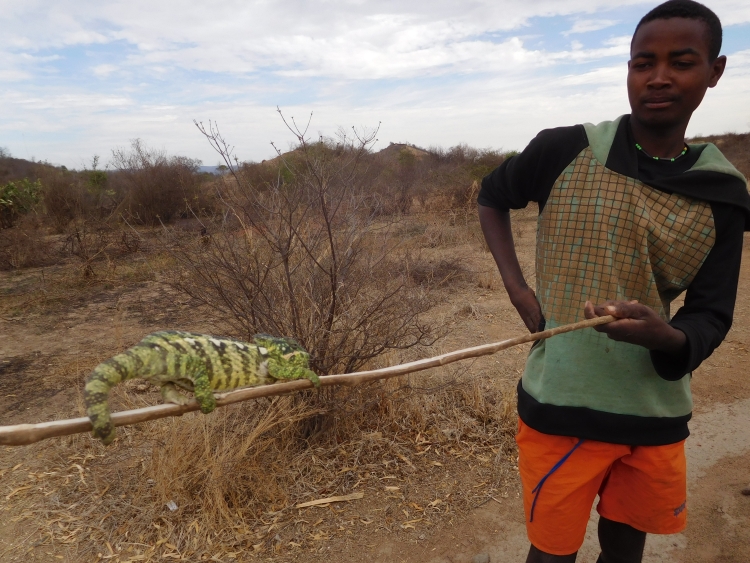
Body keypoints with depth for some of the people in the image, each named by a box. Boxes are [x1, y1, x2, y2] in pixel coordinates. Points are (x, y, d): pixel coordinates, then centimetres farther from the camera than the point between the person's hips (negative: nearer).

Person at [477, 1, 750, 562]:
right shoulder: (565, 151, -9)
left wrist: (665, 337, -27)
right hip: (562, 406, -2)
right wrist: (517, 288, -7)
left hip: (656, 413, 3)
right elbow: (492, 198, 7)